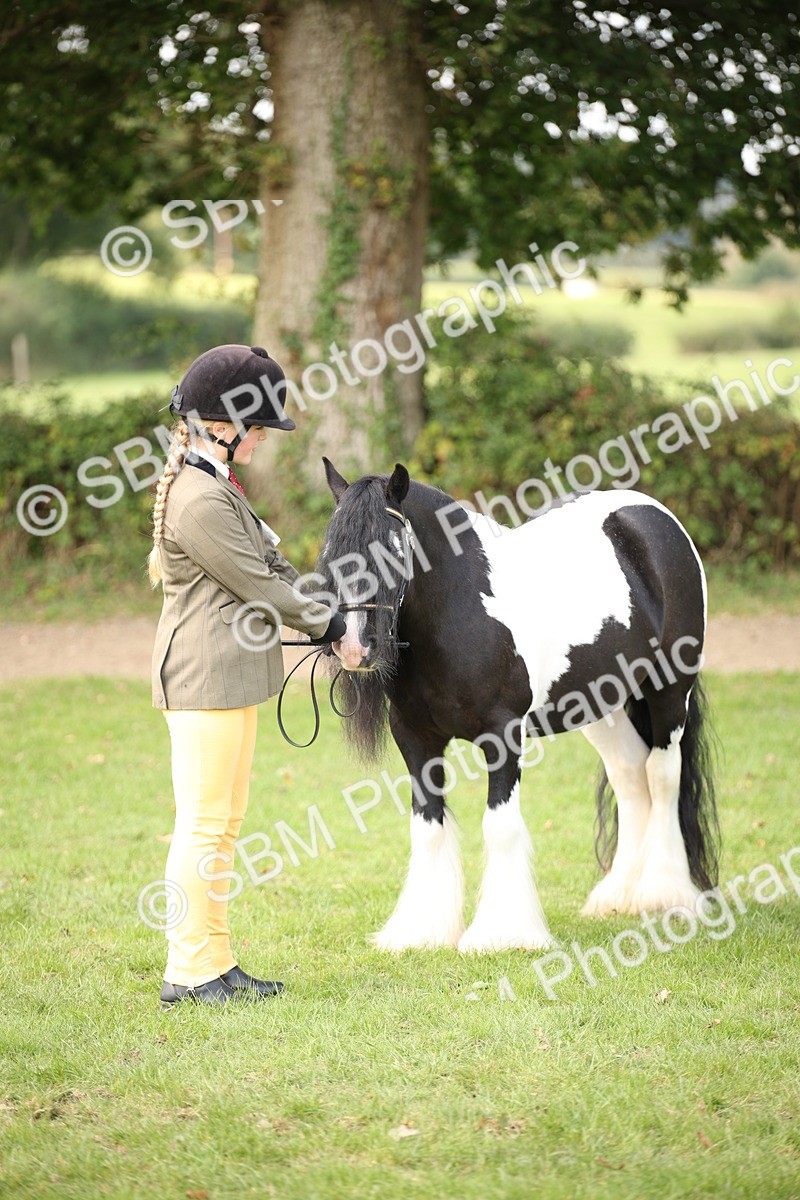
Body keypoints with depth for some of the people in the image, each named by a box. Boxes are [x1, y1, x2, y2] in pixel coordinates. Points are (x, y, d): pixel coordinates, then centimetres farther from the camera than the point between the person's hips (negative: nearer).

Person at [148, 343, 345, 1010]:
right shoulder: (200, 500, -18)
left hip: (233, 673, 11)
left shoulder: (217, 486, 15)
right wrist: (329, 625, -2)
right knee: (203, 824, -5)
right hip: (205, 676, -11)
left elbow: (270, 566, 20)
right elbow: (256, 586, -15)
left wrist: (323, 619, 10)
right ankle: (189, 972, 0)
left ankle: (216, 962, 19)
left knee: (224, 822, 13)